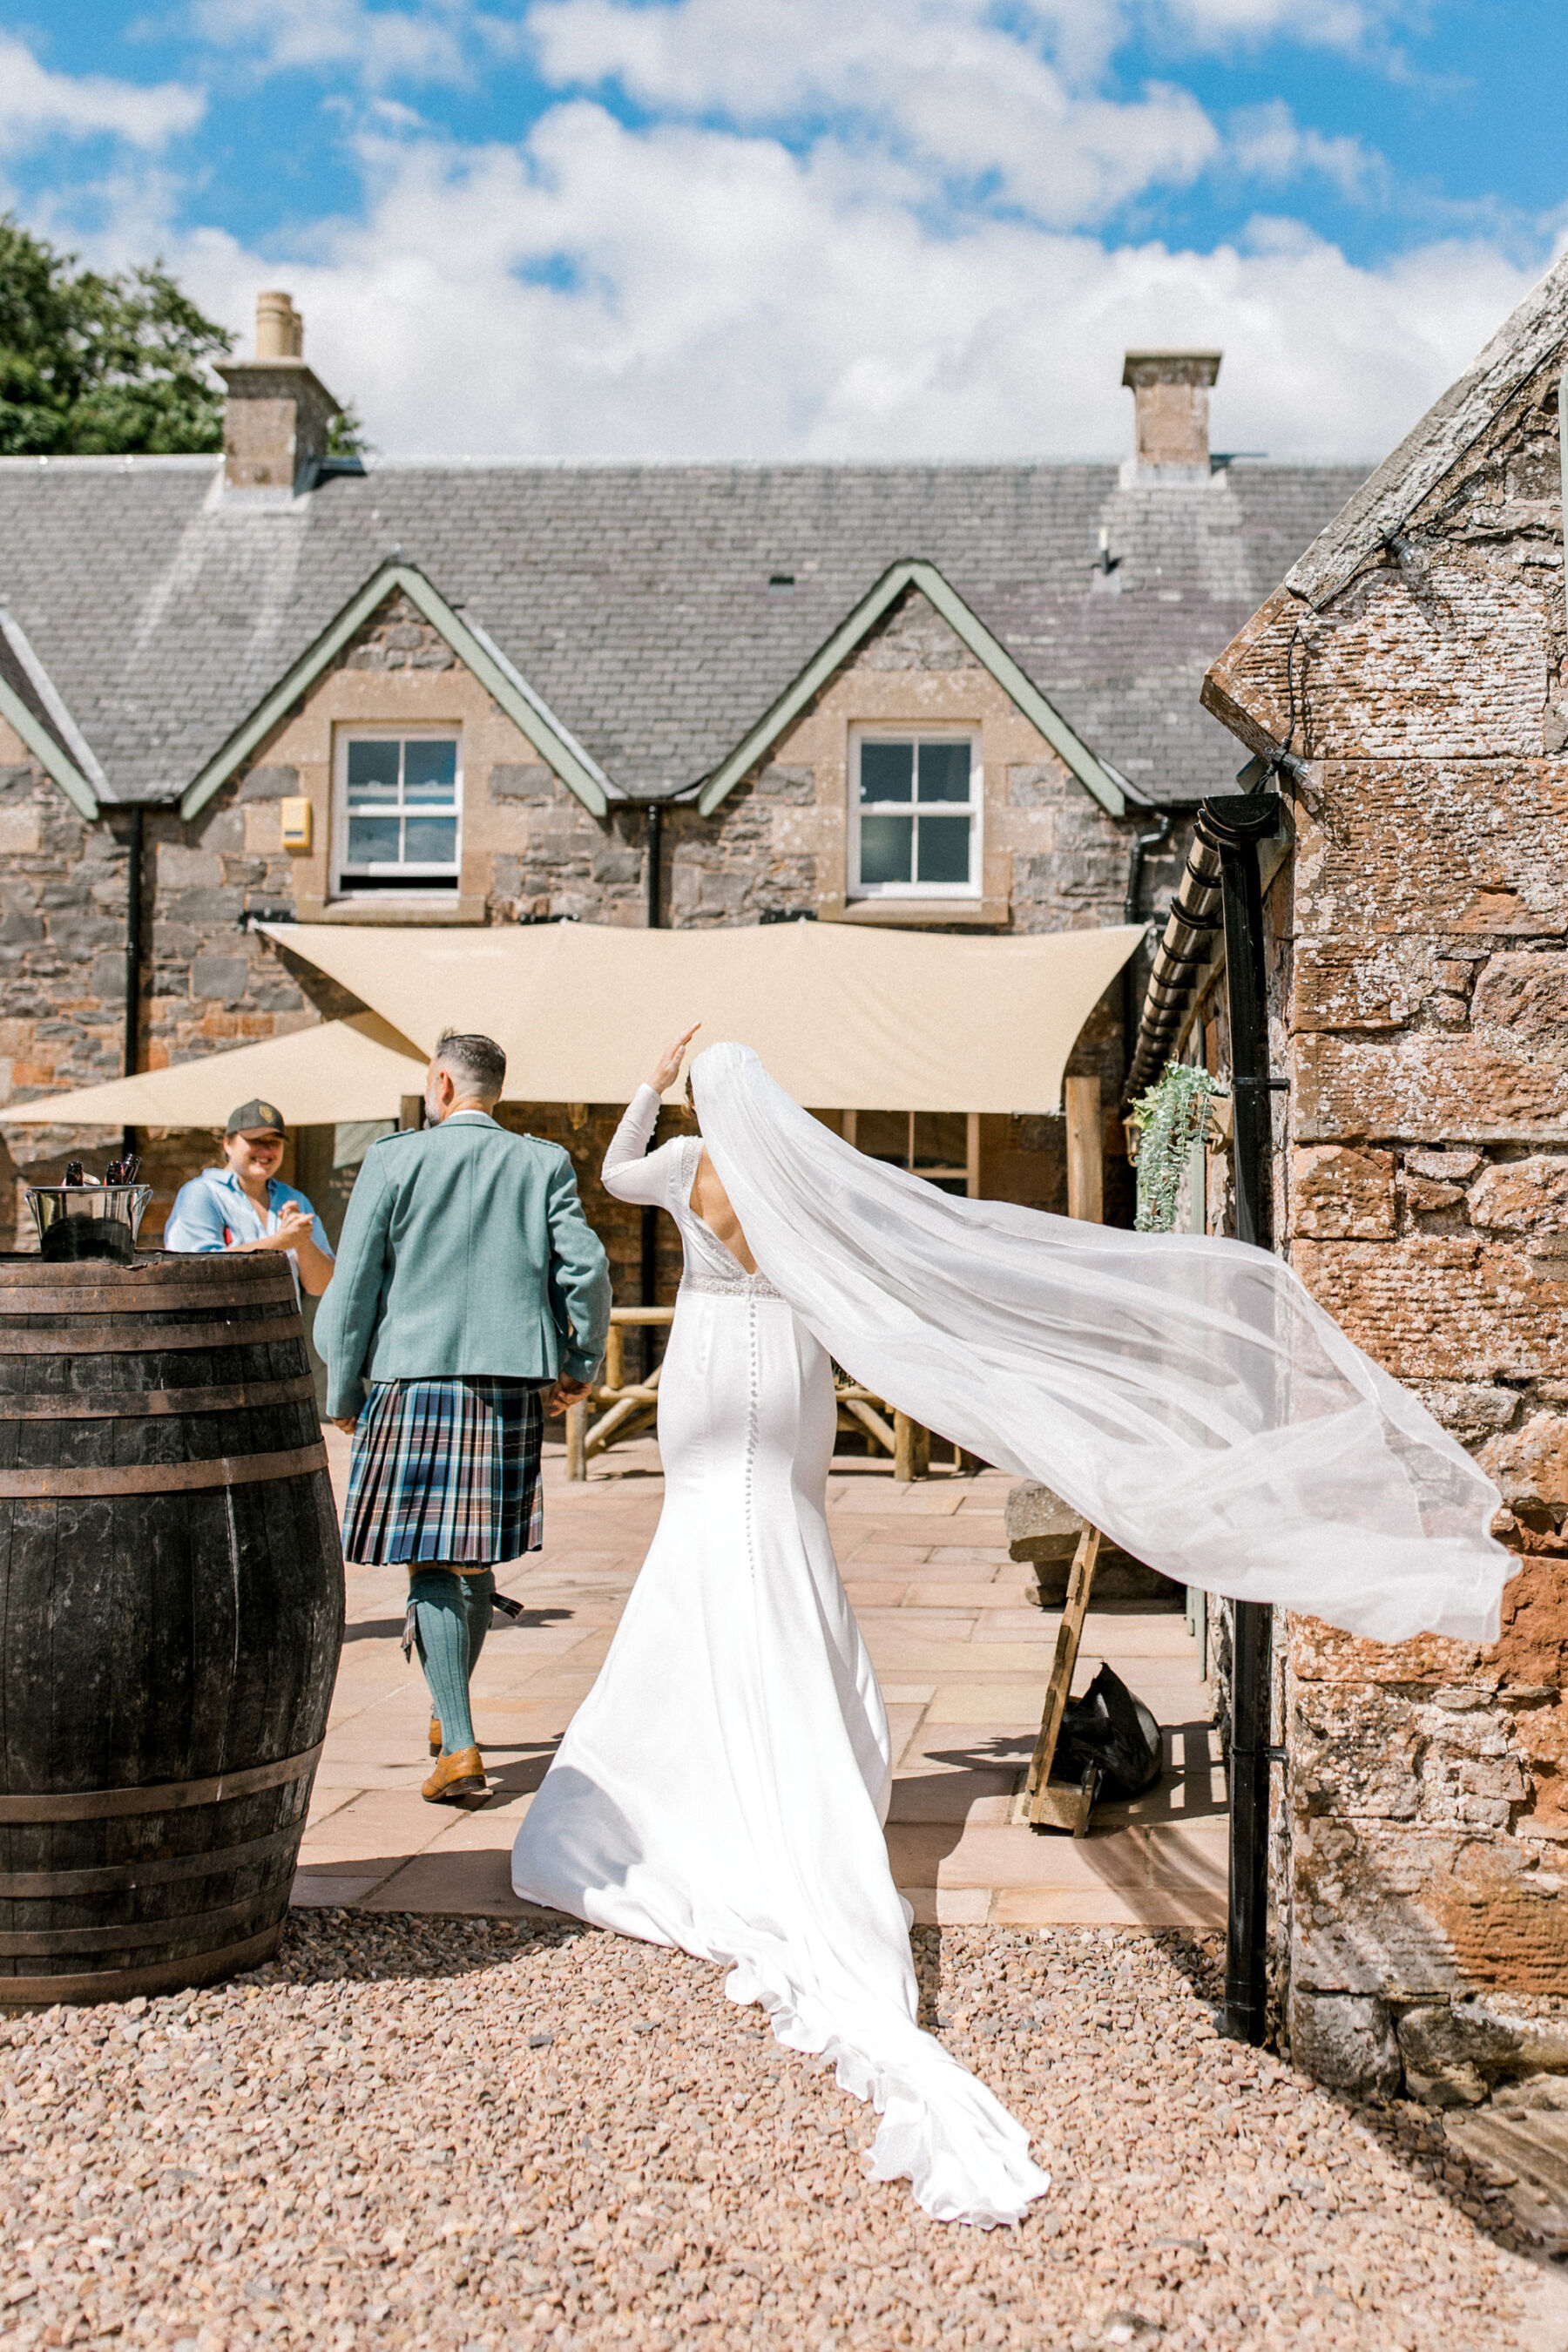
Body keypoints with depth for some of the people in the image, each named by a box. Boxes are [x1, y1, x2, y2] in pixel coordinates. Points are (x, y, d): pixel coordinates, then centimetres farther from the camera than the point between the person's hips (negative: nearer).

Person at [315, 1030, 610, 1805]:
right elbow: (587, 1268, -3)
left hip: (415, 1380, -3)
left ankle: (460, 1746, -7)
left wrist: (341, 1395, 8)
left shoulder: (393, 1161, -1)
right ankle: (447, 1711, 33)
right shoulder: (543, 1165, 5)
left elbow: (352, 1287, -1)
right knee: (477, 1558, 17)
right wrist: (579, 1364, 10)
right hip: (511, 1383, 3)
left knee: (431, 1568, -1)